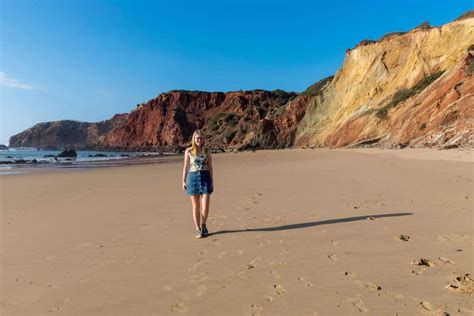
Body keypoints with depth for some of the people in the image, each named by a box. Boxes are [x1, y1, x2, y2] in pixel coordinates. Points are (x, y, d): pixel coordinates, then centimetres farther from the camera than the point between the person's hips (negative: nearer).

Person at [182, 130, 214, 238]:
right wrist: (184, 181, 2)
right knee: (196, 206, 6)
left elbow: (210, 167, 7)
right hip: (193, 178, 0)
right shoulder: (189, 151, 2)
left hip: (205, 177, 0)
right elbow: (186, 167, 6)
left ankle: (203, 225, 23)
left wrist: (212, 182, 5)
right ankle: (198, 230, 18)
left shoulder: (207, 151, 4)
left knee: (205, 206, -4)